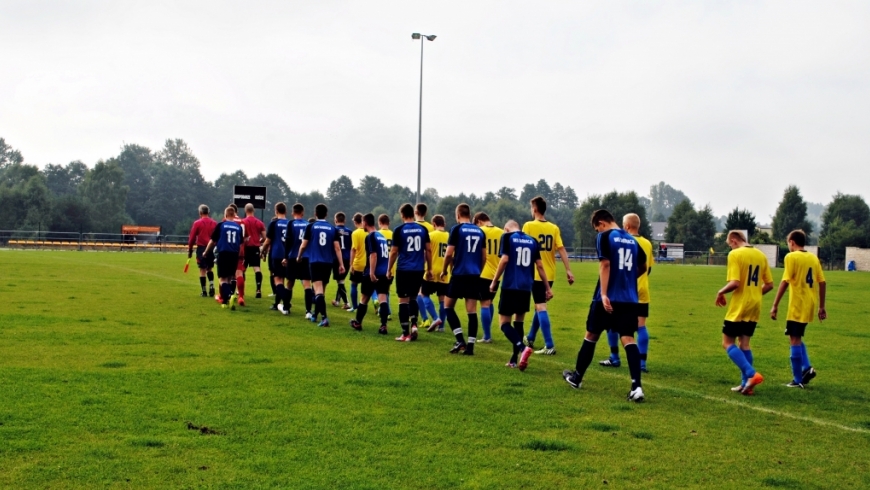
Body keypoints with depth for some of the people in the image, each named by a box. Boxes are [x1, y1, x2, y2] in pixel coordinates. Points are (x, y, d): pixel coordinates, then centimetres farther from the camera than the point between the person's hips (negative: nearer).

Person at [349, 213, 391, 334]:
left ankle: (358, 323, 25)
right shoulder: (382, 236, 16)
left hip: (372, 273, -6)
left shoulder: (370, 237, -8)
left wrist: (371, 272, -22)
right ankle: (383, 325, -14)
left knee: (364, 298, 10)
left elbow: (373, 255, -18)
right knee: (383, 298, -3)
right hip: (384, 273, 6)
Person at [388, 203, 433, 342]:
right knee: (413, 298, 21)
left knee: (403, 300, 3)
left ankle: (406, 333, 2)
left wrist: (389, 270, 7)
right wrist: (429, 269, 15)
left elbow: (394, 252, -3)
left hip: (403, 270, -4)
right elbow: (428, 250, 6)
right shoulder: (423, 229, 4)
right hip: (419, 270, 4)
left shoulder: (399, 230, -5)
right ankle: (414, 325, 3)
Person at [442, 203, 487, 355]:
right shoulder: (480, 231, 10)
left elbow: (449, 253, -8)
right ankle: (470, 346, 0)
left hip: (459, 274, -4)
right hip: (474, 275, 4)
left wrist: (444, 270, 7)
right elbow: (484, 257, 14)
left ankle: (460, 340, -3)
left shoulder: (457, 229, -5)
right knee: (472, 311, 4)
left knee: (448, 306, 9)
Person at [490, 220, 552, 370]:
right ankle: (514, 359, 18)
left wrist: (494, 281, -3)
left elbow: (505, 259, -11)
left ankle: (522, 348, -25)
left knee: (504, 323, 0)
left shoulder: (507, 237, -1)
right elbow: (539, 265, 11)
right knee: (519, 322, 18)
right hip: (526, 288, 5)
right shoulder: (532, 241, 12)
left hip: (510, 287, -5)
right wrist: (547, 287, 17)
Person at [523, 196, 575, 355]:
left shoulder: (529, 226, -7)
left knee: (541, 307, -6)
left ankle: (549, 346, -13)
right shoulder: (554, 228, 4)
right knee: (540, 305, 21)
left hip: (536, 273, -5)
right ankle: (530, 338, 36)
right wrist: (568, 270, -3)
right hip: (549, 274, 6)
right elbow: (561, 249, -2)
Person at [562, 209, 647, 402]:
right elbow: (643, 267, 25)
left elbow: (605, 264, -16)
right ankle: (636, 386, -17)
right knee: (628, 338, -2)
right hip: (629, 299, 5)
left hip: (609, 297, -5)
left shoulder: (605, 236, -5)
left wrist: (604, 294, -19)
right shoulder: (632, 239, 14)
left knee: (591, 334, 11)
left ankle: (577, 377, 27)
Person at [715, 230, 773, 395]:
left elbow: (734, 283, -21)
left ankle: (751, 374, -13)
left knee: (728, 342, 1)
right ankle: (747, 384, 12)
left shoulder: (735, 254, -12)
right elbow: (769, 285, 11)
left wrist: (720, 292, -4)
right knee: (744, 343, 14)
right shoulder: (761, 255, 9)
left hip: (739, 307, -7)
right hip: (754, 308, 7)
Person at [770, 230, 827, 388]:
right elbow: (822, 283, 10)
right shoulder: (813, 258, 10)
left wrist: (775, 305, -13)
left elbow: (785, 282, -16)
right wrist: (821, 306, 17)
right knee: (797, 338, 21)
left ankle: (798, 380, 2)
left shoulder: (791, 257, -9)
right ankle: (807, 367, 5)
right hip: (809, 306, 7)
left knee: (795, 339, 0)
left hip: (797, 306, -7)